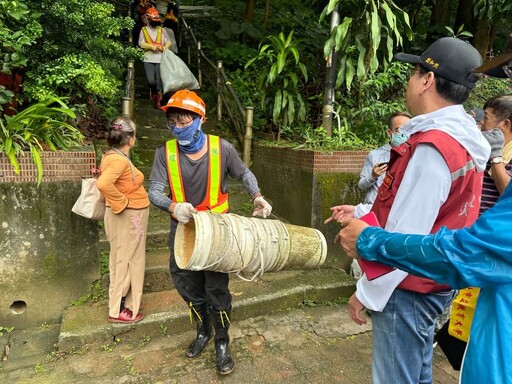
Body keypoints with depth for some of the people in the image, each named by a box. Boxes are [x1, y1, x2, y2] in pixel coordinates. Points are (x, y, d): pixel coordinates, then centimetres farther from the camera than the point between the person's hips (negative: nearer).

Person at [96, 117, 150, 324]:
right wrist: (121, 202, -25)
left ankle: (120, 302, 36)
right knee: (126, 261, 2)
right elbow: (103, 183, -38)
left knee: (122, 260, 20)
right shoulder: (119, 160, -23)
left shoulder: (111, 155, 7)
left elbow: (104, 179, 22)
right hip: (128, 217, -10)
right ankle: (118, 310, 16)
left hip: (127, 216, 10)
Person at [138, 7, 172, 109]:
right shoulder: (144, 30, 9)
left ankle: (158, 101, 9)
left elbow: (168, 41, 11)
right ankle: (153, 90, 21)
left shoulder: (161, 30, 13)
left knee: (159, 81, -1)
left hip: (160, 59, 1)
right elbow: (141, 43, -2)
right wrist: (152, 47, -15)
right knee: (151, 81, -13)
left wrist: (165, 47, -9)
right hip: (148, 59, -1)